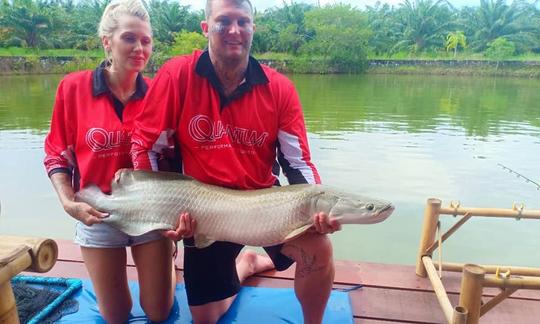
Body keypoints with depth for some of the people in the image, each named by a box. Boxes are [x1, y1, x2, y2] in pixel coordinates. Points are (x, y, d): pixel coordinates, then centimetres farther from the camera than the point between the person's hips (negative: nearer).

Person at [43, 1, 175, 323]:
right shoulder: (74, 87, -8)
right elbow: (57, 155, 0)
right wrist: (69, 203, -12)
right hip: (97, 217, 0)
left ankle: (166, 269, 43)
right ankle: (108, 277, 46)